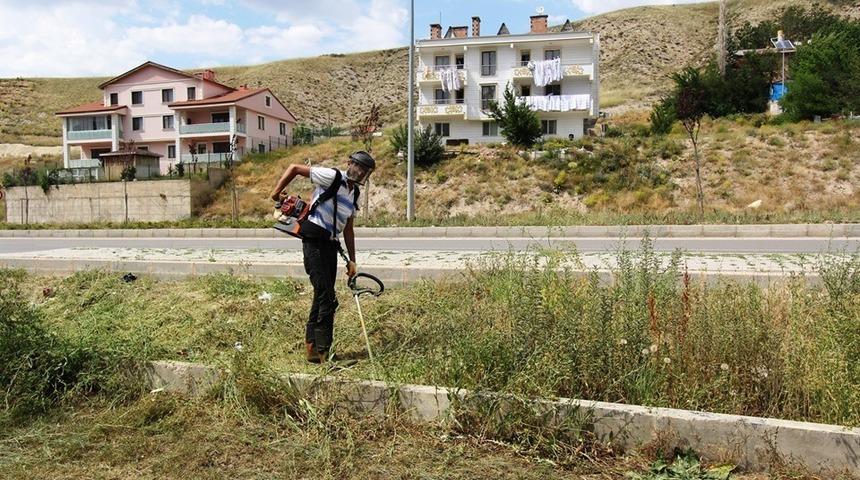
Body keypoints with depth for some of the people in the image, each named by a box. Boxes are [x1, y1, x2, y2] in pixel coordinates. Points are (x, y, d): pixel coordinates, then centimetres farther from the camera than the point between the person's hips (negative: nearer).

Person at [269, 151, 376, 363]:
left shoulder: (355, 194, 15)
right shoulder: (331, 177, -8)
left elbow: (348, 229, 20)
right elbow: (294, 168, -4)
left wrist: (352, 260, 17)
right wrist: (277, 192, -2)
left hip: (331, 245, 8)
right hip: (314, 240, -8)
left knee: (322, 297, 12)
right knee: (327, 298, -10)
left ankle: (312, 345, 23)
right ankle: (322, 351, -3)